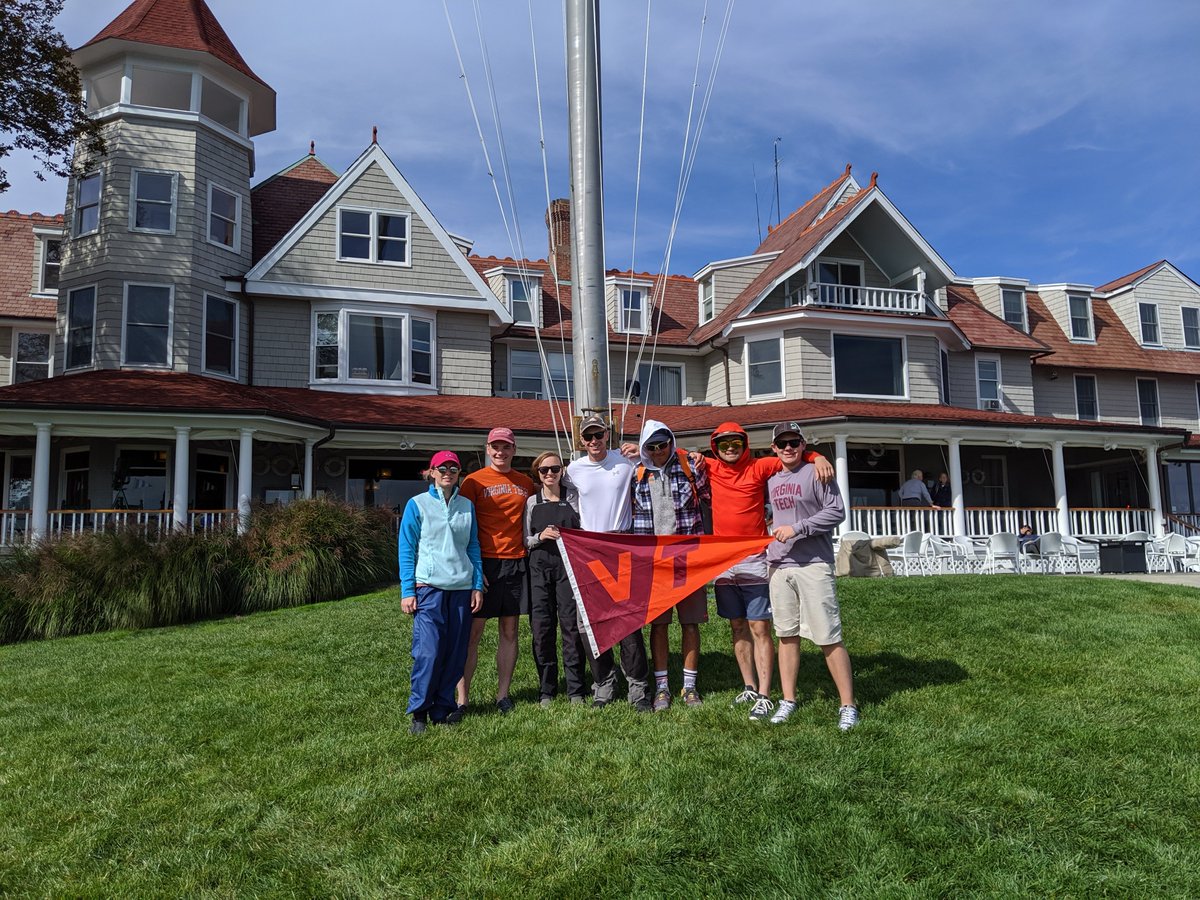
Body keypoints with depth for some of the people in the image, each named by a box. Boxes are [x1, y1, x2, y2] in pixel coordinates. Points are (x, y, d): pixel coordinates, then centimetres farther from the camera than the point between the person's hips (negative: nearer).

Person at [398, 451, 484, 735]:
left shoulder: (466, 506, 13)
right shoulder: (417, 504, 3)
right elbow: (406, 549, 2)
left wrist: (477, 585, 8)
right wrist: (407, 591, -4)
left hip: (461, 588, 4)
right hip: (428, 586, -3)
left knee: (456, 653, 2)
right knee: (428, 651, -11)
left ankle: (442, 710, 14)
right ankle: (419, 711, 2)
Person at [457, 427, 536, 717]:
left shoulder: (525, 483, 11)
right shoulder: (474, 481, -1)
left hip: (516, 562, 4)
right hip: (484, 563, -4)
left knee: (509, 631, 8)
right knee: (473, 632, -2)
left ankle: (503, 694, 17)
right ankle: (462, 698, 5)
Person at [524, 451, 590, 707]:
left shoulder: (573, 497, 7)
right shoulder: (532, 502, 10)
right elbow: (524, 540, 9)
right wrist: (540, 537, -8)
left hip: (569, 565, -1)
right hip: (539, 567, 1)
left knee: (571, 624, -5)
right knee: (541, 626, 0)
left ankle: (576, 690, 4)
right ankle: (546, 690, 12)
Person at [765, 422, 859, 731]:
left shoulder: (816, 473, -3)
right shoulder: (771, 480, 15)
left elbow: (836, 511, -10)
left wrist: (798, 528, -14)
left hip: (813, 565, -6)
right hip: (779, 566, 6)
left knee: (828, 637, -6)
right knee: (787, 635, 9)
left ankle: (848, 706, 3)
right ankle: (788, 700, 19)